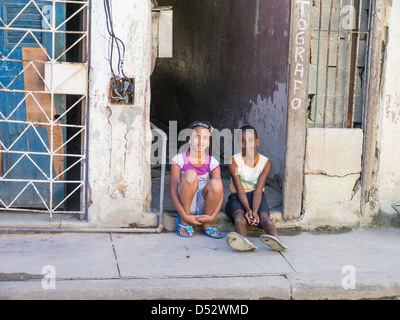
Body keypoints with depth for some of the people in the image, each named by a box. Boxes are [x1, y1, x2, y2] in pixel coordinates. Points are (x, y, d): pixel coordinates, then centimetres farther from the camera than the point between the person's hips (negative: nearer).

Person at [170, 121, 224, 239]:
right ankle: (183, 221, -14)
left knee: (216, 183, -29)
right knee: (190, 174, -30)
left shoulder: (212, 162, -3)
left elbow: (219, 192, -5)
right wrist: (185, 216, -21)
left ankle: (206, 224, -6)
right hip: (185, 203, -2)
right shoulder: (179, 160, -9)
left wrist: (212, 216, -18)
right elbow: (173, 190, -12)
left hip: (203, 205, 2)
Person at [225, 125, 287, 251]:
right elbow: (240, 190, -14)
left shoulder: (265, 162, -1)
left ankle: (275, 238, -64)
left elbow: (258, 190, -11)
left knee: (264, 216, -33)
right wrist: (248, 210, -31)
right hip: (237, 198, -2)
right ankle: (243, 240, -70)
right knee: (239, 216, -37)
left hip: (256, 198, 2)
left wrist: (255, 211, -29)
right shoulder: (233, 162, -6)